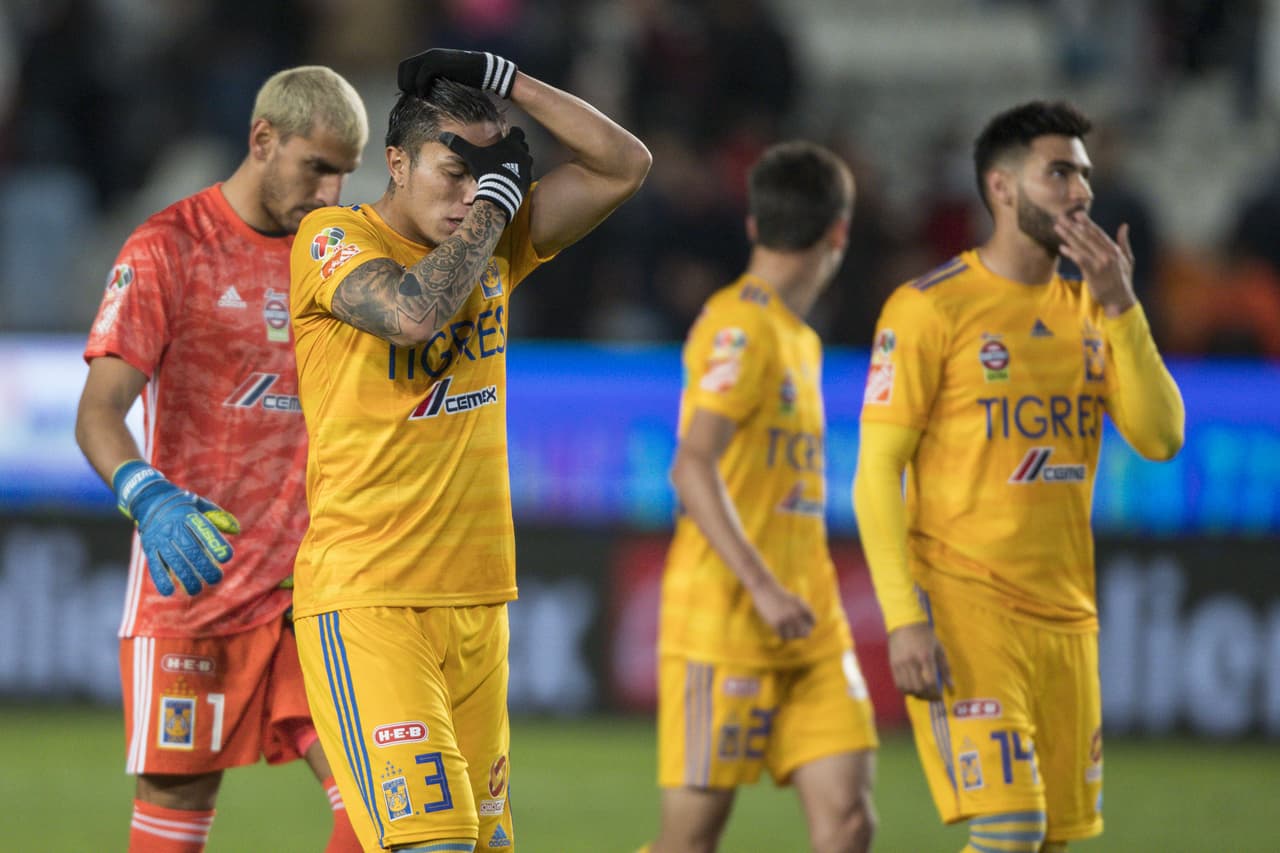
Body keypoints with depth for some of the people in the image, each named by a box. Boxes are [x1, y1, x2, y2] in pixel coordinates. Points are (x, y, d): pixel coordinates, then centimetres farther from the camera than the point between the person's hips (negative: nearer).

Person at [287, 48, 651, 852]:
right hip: (366, 603, -7)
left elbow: (625, 165, 12)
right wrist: (494, 198, -10)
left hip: (478, 599, 7)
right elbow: (414, 311, -25)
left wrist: (503, 78, 4)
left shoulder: (497, 243, 14)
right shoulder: (335, 241, -5)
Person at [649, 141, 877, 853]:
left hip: (809, 631, 9)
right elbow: (693, 468, -22)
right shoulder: (740, 327, -11)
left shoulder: (798, 336, 18)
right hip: (723, 624, -9)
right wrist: (764, 588, -27)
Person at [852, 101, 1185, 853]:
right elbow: (876, 475, -9)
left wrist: (1121, 308, -9)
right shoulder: (931, 308, -7)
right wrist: (904, 617, -18)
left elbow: (1160, 439, 1)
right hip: (965, 606, -7)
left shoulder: (1088, 310, 13)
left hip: (1065, 618, 7)